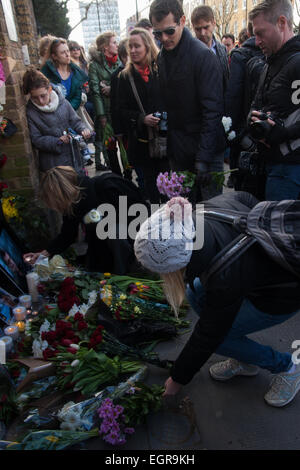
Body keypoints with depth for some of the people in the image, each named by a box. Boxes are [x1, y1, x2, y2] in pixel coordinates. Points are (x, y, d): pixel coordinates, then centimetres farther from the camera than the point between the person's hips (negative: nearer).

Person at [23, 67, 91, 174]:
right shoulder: (30, 112, -9)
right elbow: (36, 139, -10)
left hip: (73, 157, 3)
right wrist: (58, 141, -22)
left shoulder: (62, 102, -3)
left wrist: (82, 130, -15)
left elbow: (75, 121, 7)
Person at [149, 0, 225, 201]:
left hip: (206, 148, -6)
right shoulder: (162, 57, 8)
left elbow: (212, 110, -18)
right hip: (177, 148, 6)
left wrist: (204, 157, -23)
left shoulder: (203, 55, -13)